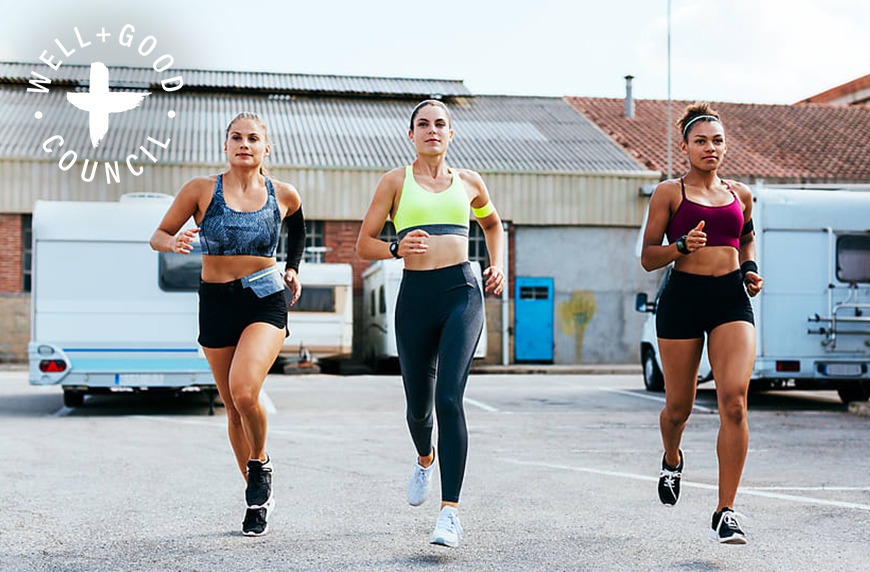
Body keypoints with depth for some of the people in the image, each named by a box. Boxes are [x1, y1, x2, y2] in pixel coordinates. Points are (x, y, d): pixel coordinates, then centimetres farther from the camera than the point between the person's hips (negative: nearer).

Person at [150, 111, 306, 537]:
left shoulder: (283, 195, 2)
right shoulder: (201, 190, -2)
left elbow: (298, 227, 25)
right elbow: (158, 236, 2)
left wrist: (292, 268, 14)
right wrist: (174, 242, -20)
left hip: (265, 301, -2)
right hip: (216, 303, 2)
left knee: (244, 392, -25)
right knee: (233, 406, 8)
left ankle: (261, 462, 6)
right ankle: (257, 500, 24)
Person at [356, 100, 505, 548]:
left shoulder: (469, 182, 12)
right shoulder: (395, 181, 7)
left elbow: (492, 224, 31)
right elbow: (364, 244, 5)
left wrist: (497, 265, 15)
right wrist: (397, 248, -14)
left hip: (462, 292, -1)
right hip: (415, 295, 1)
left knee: (449, 398, -17)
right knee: (418, 404, 11)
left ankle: (450, 510, -16)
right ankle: (424, 459, 47)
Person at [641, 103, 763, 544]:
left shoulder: (739, 194, 13)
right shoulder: (670, 193, 2)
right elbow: (647, 258, 1)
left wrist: (750, 269, 13)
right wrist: (682, 245, -17)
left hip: (732, 298, 2)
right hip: (683, 297, -2)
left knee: (734, 400, -15)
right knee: (679, 407, 7)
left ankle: (725, 512, -9)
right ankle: (672, 458, 45)